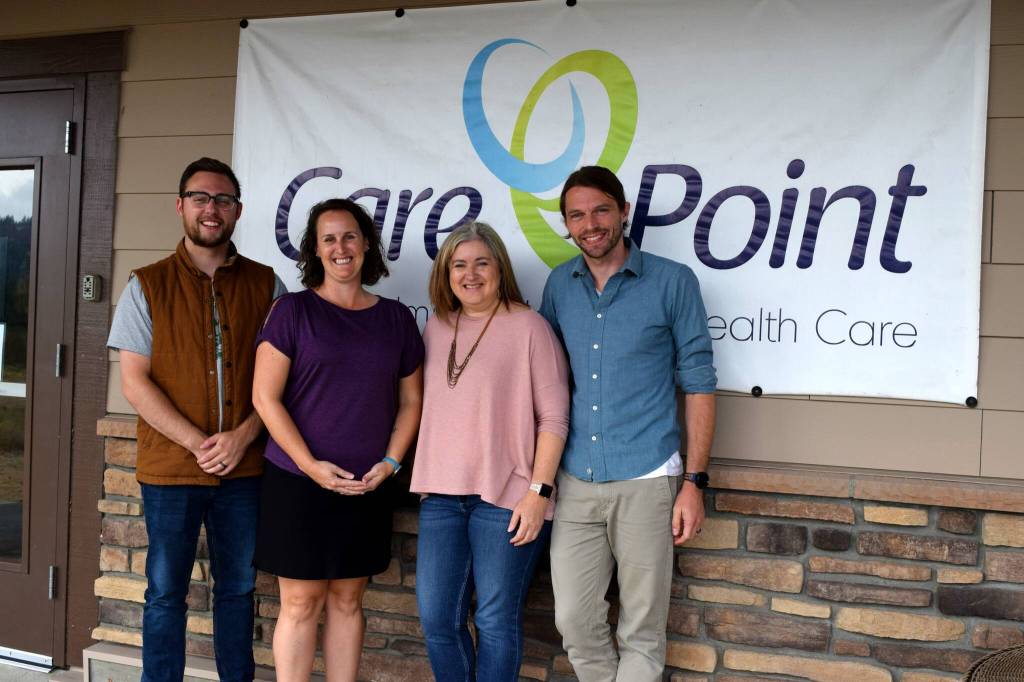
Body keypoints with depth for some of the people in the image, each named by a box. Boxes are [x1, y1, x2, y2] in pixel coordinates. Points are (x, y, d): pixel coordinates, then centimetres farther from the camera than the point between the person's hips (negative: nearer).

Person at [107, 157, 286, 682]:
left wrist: (243, 436, -12)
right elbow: (134, 382, -4)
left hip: (244, 467, 2)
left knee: (238, 589, 12)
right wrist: (199, 443, -14)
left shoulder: (265, 285, 6)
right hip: (170, 467, -1)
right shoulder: (147, 286, 2)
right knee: (165, 593, 8)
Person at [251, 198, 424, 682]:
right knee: (301, 603, 2)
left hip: (367, 488, 3)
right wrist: (310, 465, -13)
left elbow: (411, 401, 11)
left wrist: (390, 462, -2)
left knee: (347, 601, 12)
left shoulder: (395, 318, 7)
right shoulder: (294, 310, -3)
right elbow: (265, 397, -7)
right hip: (298, 482, -3)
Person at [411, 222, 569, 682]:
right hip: (441, 494, 5)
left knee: (496, 622, 3)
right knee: (436, 618, 8)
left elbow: (554, 417, -7)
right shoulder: (436, 328, 11)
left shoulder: (528, 326, -6)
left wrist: (538, 491, -12)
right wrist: (424, 478, 13)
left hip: (506, 497, -5)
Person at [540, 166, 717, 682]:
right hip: (575, 480, 4)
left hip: (645, 481, -3)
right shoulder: (559, 285, 7)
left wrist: (694, 482, -7)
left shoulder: (672, 282, -4)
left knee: (641, 631, 6)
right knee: (575, 620, 8)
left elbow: (698, 384, -2)